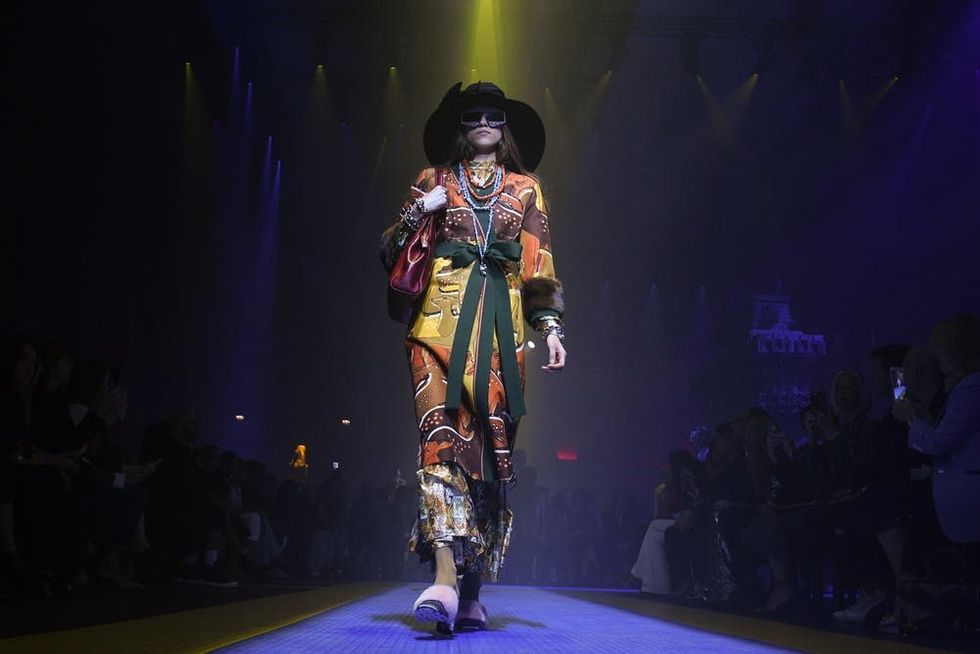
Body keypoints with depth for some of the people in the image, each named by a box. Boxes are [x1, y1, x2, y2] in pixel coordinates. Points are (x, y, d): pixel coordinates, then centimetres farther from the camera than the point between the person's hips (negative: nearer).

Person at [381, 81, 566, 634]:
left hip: (501, 323, 1)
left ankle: (472, 591, 4)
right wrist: (417, 213, -4)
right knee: (441, 434, -19)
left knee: (490, 446, -3)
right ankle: (446, 578, -26)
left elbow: (540, 267, 13)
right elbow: (393, 252, 13)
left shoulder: (526, 188, 18)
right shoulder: (434, 181, 16)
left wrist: (551, 325, 0)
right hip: (443, 317, -1)